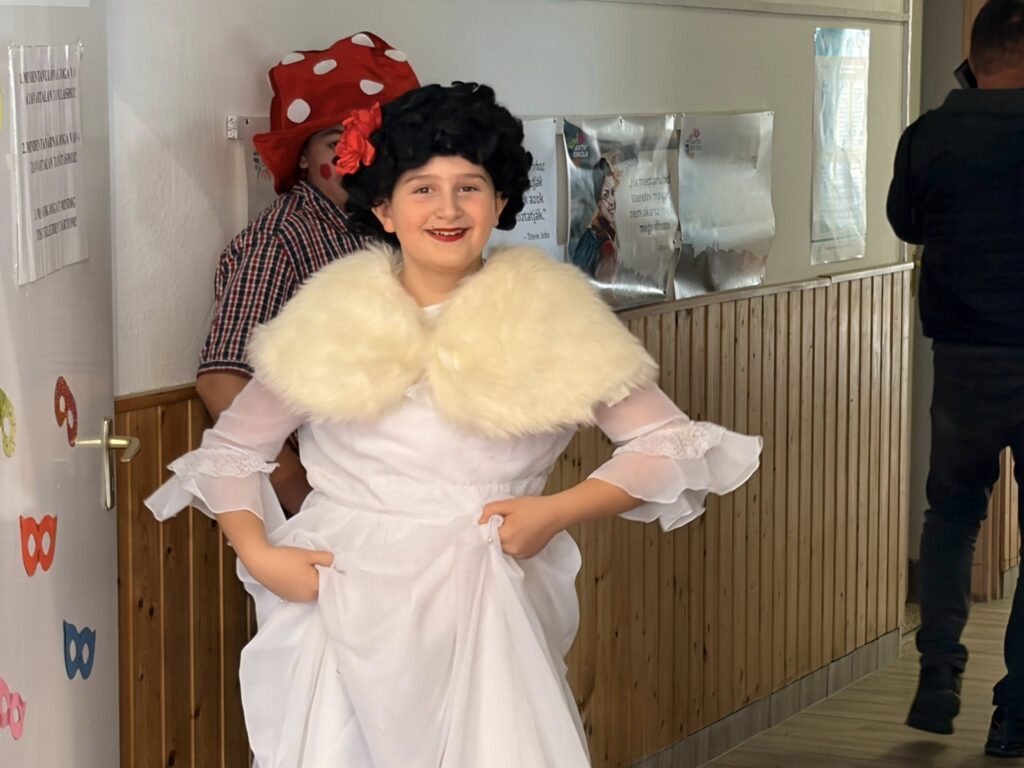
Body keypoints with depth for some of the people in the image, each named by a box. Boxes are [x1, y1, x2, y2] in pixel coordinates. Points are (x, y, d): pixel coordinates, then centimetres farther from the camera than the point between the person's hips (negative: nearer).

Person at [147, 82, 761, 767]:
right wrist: (258, 554, -3)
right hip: (344, 617, 1)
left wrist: (559, 511, -9)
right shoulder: (331, 319, 4)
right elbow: (231, 447, 13)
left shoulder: (551, 316, 1)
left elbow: (670, 443, 3)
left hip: (484, 623, 0)